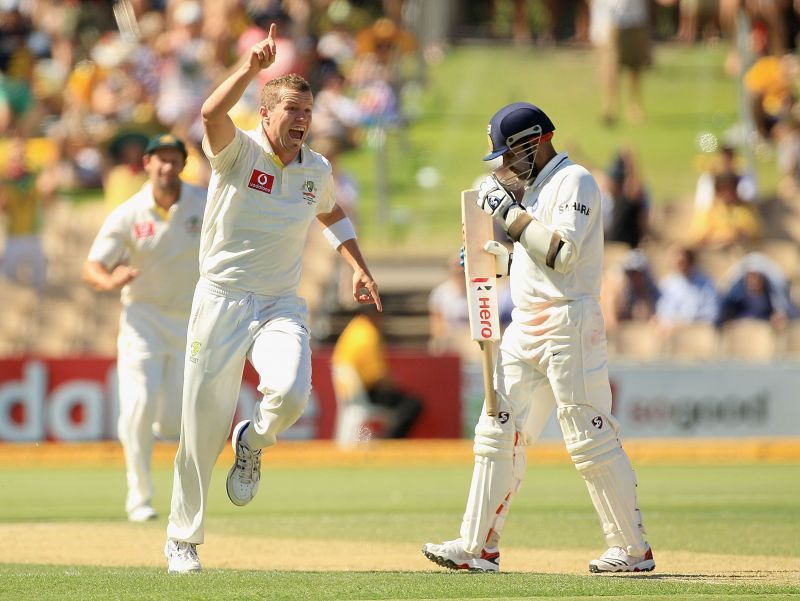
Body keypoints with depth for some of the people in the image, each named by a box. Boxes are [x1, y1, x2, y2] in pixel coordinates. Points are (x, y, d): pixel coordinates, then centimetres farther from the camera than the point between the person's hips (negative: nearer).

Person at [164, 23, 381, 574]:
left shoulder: (317, 170, 6)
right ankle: (183, 539, 16)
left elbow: (331, 213, 28)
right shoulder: (238, 151, -9)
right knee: (204, 425, -1)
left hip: (281, 306, 3)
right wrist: (252, 67, -42)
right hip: (222, 301, -3)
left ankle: (253, 444, 9)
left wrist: (360, 268, 18)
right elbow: (212, 114, -31)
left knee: (292, 392, -26)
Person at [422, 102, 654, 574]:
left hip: (568, 321, -9)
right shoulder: (531, 190, 20)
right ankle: (479, 546, 7)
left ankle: (633, 548, -2)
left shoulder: (574, 181, -8)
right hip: (526, 329, 9)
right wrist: (487, 253, 8)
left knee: (590, 438, -8)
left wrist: (511, 214, -14)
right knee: (498, 432, 5)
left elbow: (560, 252, -21)